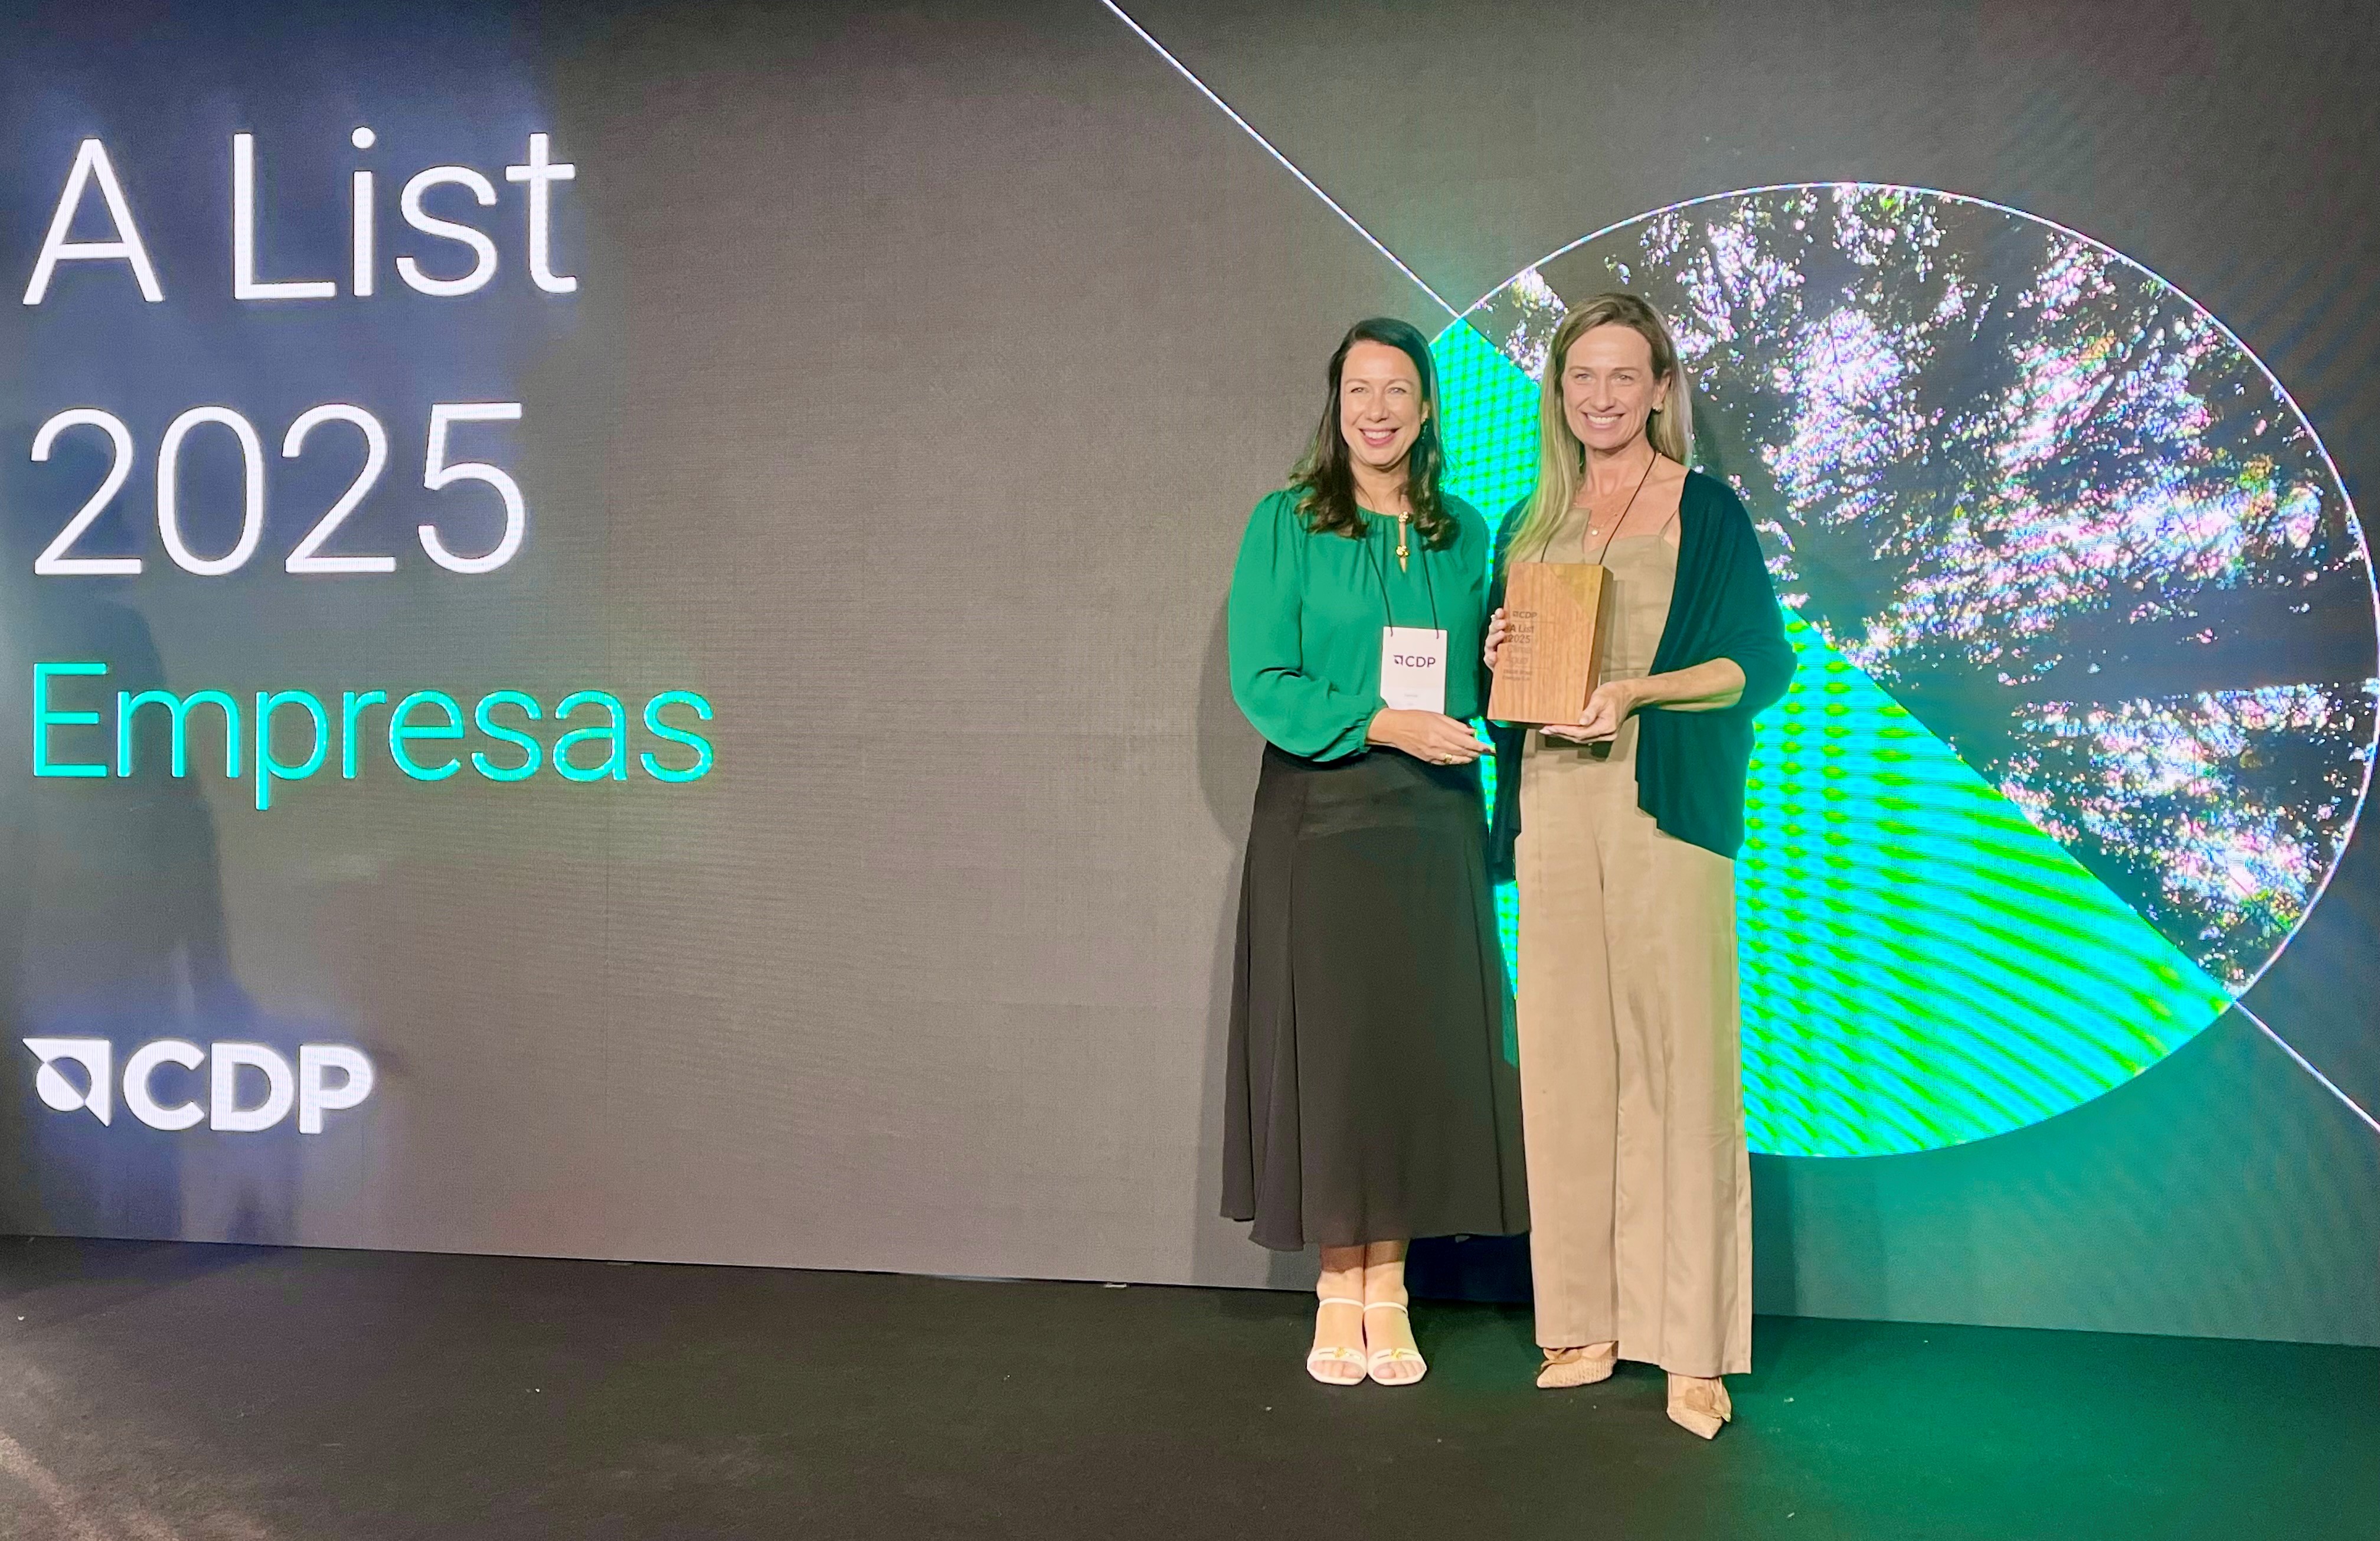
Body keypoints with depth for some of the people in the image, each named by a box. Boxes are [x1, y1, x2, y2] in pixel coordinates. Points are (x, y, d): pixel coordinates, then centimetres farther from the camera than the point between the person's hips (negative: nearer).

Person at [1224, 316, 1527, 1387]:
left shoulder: (1463, 533, 12)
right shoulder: (1287, 524, 0)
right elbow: (1260, 681, -8)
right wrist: (1381, 722, -18)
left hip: (1432, 818, 3)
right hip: (1319, 815, -3)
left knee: (1418, 1041, 3)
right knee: (1326, 1044, 0)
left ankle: (1389, 1289, 15)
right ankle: (1337, 1288, 13)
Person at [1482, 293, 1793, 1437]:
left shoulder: (1704, 509, 5)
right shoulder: (1530, 525, 18)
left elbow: (1761, 662, -2)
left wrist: (1638, 690, -15)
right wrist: (1500, 662, 1)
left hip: (1664, 806, -4)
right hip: (1552, 805, 5)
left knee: (1678, 1053, -8)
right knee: (1565, 1058, 3)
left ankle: (1694, 1345, -1)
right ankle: (1585, 1323, 11)